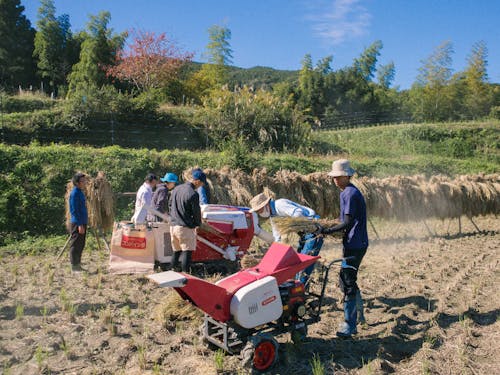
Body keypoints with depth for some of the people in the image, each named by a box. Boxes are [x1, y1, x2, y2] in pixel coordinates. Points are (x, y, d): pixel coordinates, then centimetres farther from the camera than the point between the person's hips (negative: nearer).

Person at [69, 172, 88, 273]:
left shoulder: (80, 192, 13)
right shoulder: (74, 193, -14)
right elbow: (74, 210, -18)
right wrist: (79, 224, -20)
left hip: (82, 223, 9)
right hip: (77, 223, -9)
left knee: (81, 245, 14)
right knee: (75, 245, -1)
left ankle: (78, 265, 23)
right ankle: (74, 266, 6)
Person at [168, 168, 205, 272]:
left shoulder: (176, 189, 8)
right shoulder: (193, 194, -17)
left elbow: (170, 206, 17)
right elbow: (196, 212, -9)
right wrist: (198, 224, 9)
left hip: (173, 225, 8)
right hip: (185, 228, -8)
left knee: (176, 251, 17)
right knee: (187, 252, -2)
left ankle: (174, 270, 23)